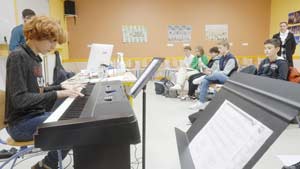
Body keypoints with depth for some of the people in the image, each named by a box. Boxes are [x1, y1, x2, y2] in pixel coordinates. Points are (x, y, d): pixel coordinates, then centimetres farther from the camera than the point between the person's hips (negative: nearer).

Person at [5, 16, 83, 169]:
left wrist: (61, 87, 4)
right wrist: (57, 94, -27)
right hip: (21, 123, -9)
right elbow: (19, 99, -25)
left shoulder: (35, 58, 8)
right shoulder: (17, 57, -17)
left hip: (36, 115, 9)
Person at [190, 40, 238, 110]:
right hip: (220, 77, 8)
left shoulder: (231, 58, -13)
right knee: (205, 81, -16)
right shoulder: (222, 58, 12)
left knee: (216, 74, -38)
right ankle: (202, 103, -18)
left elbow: (226, 72, -19)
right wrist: (211, 72, -9)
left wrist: (212, 73, -21)